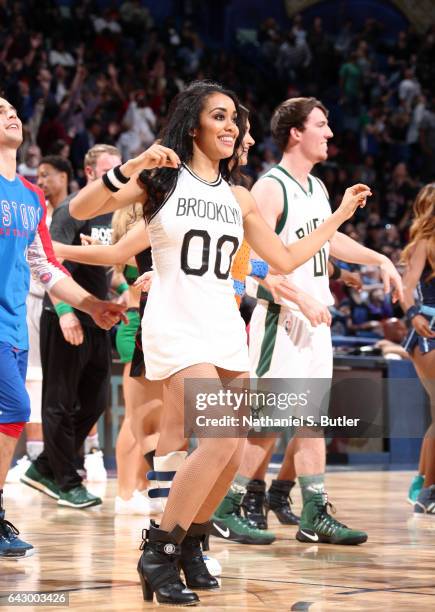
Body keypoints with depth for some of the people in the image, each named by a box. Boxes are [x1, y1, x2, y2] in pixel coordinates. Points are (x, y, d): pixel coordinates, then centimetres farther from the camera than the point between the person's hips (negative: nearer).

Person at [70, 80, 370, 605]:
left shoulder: (237, 197, 13)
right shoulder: (159, 178, -3)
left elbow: (285, 259, 19)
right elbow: (80, 209, -13)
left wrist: (339, 216, 18)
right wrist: (131, 167, -28)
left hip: (226, 327, 6)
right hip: (176, 325, -6)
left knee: (232, 451, 3)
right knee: (221, 440, -20)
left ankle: (190, 542, 24)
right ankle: (159, 551, -8)